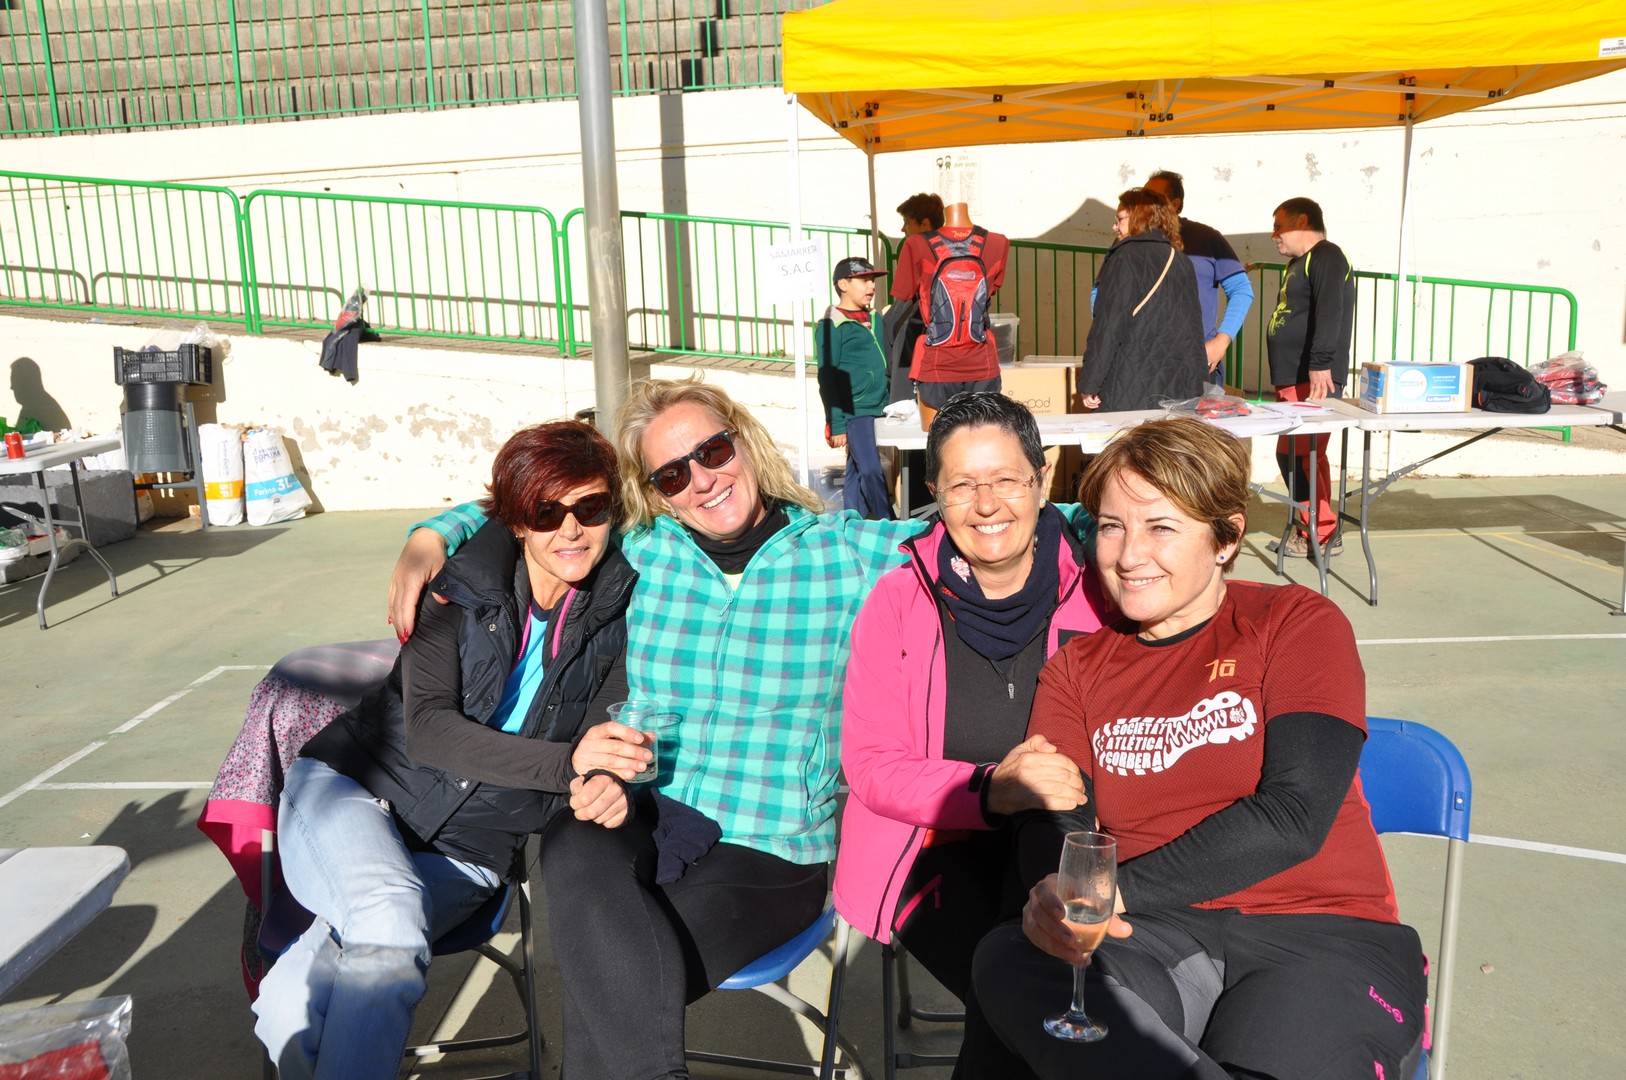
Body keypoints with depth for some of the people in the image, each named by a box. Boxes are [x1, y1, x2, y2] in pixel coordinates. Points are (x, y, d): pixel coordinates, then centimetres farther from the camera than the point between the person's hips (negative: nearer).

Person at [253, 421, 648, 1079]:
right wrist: (565, 760, -29)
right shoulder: (462, 581, -7)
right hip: (349, 786, -1)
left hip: (463, 853, 1)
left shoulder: (617, 616, -1)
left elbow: (598, 756, 0)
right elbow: (427, 728, -16)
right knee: (390, 922, -33)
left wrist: (600, 788, -26)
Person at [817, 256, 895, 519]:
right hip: (853, 412, -7)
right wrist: (836, 424, -11)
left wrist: (887, 405, 16)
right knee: (871, 472, -8)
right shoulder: (831, 326, -8)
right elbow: (827, 379, -9)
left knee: (856, 472, 13)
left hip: (876, 410, 7)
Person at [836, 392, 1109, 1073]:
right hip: (938, 849, -1)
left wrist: (1077, 784, -16)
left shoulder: (1093, 598, 3)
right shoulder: (897, 603, 1)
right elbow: (869, 764, -3)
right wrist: (990, 790, -20)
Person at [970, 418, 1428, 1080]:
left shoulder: (1299, 624, 5)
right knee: (1006, 960, -29)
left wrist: (1117, 889, -17)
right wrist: (1054, 898, -23)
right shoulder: (1076, 669, 15)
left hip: (1321, 937, -3)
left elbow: (1294, 816, -8)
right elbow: (1052, 825, 2)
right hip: (1154, 944, 4)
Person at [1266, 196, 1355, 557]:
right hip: (1294, 379, 10)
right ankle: (1320, 531, 15)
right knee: (1306, 456, 10)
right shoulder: (1299, 263, 24)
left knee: (1293, 454, -12)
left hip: (1314, 379, -10)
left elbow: (1329, 313, -21)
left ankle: (1321, 533, -6)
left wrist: (1320, 364, -29)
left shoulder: (1325, 256, -7)